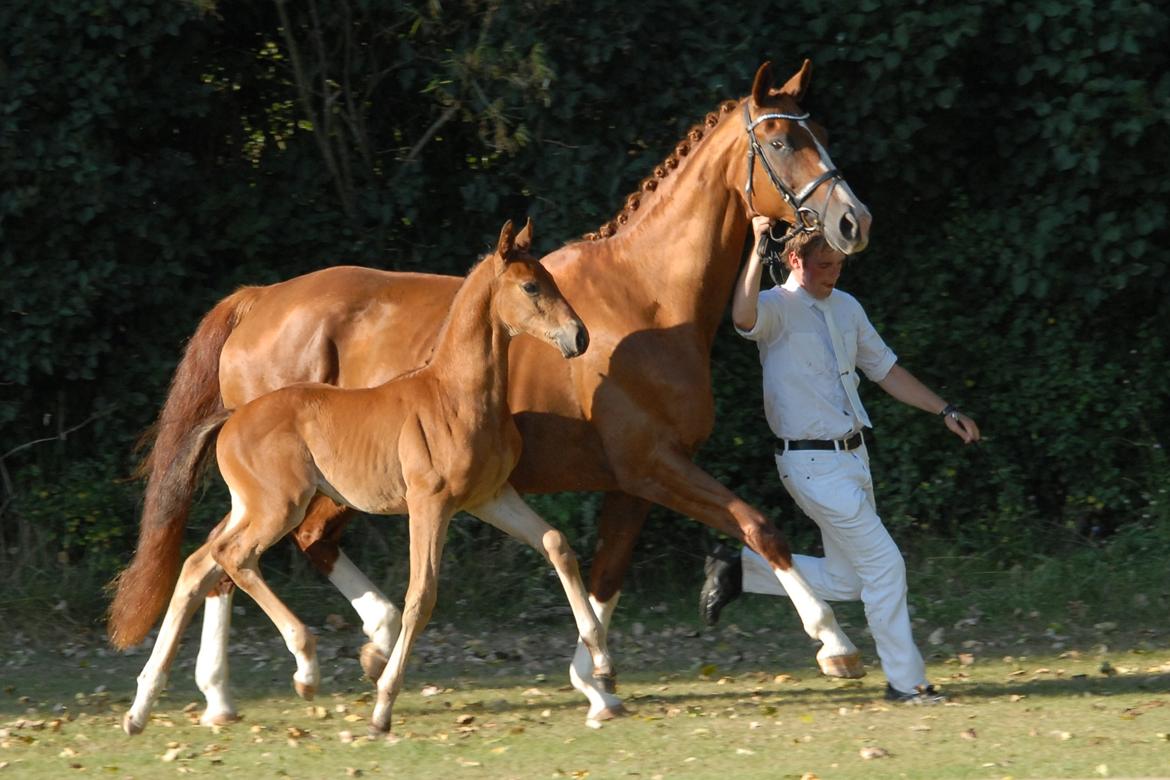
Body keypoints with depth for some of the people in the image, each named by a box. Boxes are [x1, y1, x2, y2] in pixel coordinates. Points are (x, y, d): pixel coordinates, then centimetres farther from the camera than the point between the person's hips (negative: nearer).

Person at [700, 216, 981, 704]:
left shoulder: (845, 308, 11)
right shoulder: (778, 308, -12)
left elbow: (885, 369, 20)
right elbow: (744, 317, -36)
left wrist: (944, 412, 16)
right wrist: (759, 248, -42)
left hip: (852, 458, 8)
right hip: (813, 464, -8)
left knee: (846, 581, 13)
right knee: (884, 565, -8)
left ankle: (740, 570, 23)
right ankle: (904, 680, 2)